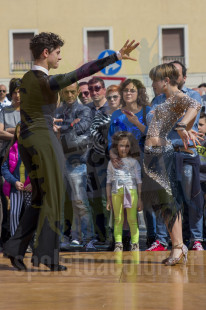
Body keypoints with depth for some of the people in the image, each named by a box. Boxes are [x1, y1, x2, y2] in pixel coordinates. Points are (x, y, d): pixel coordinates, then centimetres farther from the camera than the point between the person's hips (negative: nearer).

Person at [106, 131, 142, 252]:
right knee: (118, 220, 0)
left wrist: (140, 199, 3)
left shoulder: (133, 162, 8)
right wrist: (108, 199, 14)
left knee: (132, 219, -4)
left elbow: (139, 181, 8)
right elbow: (109, 181, 18)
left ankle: (135, 244, -1)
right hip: (116, 192, 2)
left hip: (131, 191, -2)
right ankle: (118, 244, 0)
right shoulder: (112, 163, 15)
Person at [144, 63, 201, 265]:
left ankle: (178, 246, -11)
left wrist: (182, 127, -41)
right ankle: (178, 246, 11)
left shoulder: (178, 97, -8)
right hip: (152, 153, 9)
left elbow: (195, 105, -31)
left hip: (162, 152, -9)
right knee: (163, 202, 7)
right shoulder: (167, 100, 21)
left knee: (168, 200, -11)